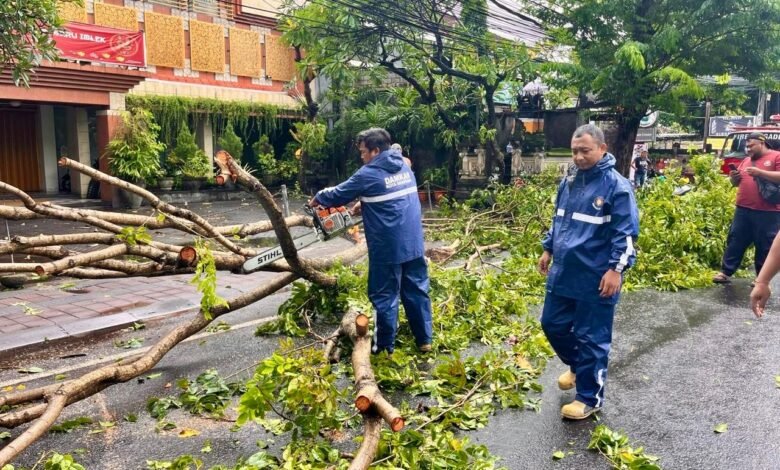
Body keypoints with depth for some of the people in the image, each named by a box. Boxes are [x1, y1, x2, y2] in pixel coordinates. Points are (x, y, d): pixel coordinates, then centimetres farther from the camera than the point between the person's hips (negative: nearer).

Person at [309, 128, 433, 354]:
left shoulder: (368, 174, -11)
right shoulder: (404, 167, 9)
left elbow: (338, 195, 2)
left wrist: (318, 198, 20)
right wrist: (365, 204, 23)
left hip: (388, 249, -6)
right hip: (413, 244, 6)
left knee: (385, 296, 6)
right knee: (417, 290, 14)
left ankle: (385, 346, 16)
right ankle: (425, 340, 22)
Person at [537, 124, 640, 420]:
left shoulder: (617, 186, -13)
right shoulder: (569, 182, 9)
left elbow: (625, 233, -14)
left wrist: (616, 269, -18)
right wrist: (548, 250, 20)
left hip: (595, 278, -7)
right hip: (563, 273, 7)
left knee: (591, 338, 3)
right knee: (553, 324, 16)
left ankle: (590, 398, 19)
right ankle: (578, 367, 43)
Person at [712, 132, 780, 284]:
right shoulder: (746, 160, 17)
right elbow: (737, 183, 23)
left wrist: (760, 172, -21)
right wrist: (734, 177, 1)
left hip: (767, 213, -6)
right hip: (743, 210, 6)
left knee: (765, 247, 4)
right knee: (735, 241, 7)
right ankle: (726, 272, 12)